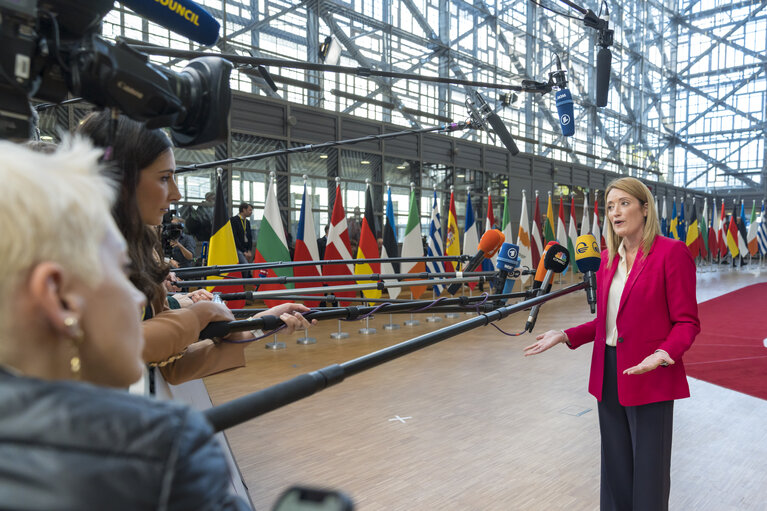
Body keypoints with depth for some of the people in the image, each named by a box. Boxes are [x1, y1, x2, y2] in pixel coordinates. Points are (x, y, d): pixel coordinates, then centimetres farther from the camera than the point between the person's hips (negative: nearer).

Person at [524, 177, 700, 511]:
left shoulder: (672, 252, -11)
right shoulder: (608, 258, 9)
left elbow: (686, 322, -11)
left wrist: (665, 353, -28)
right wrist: (565, 336, 3)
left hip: (650, 380, -6)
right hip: (608, 374, 6)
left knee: (648, 471, 7)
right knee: (615, 465, 17)